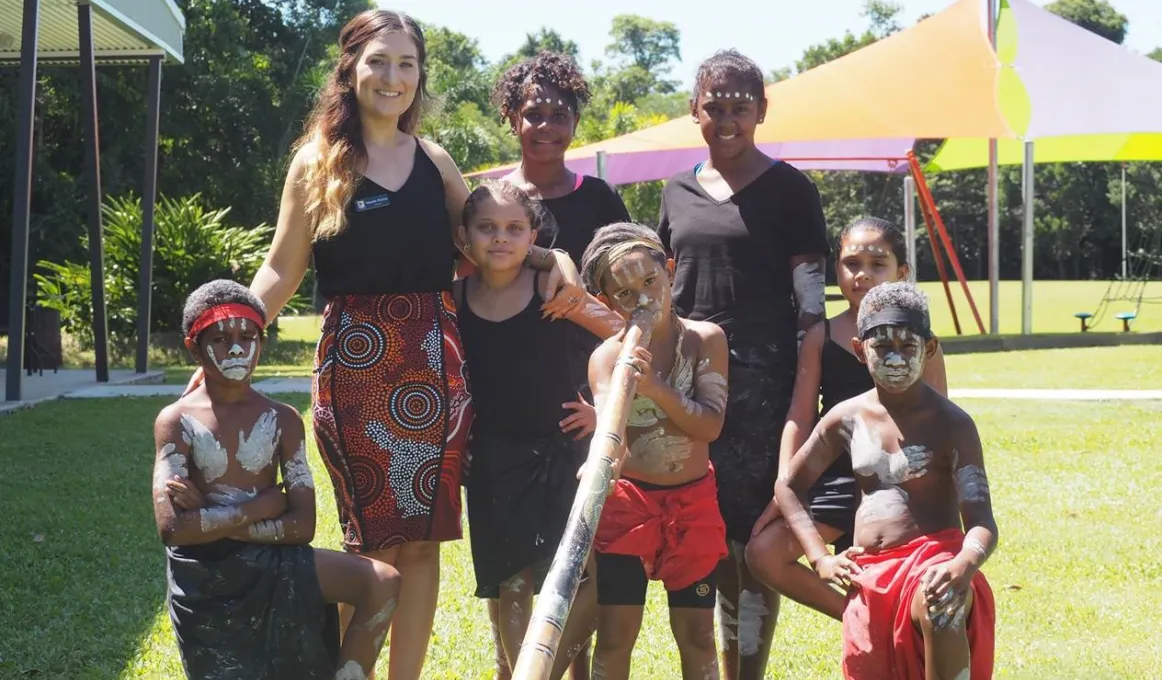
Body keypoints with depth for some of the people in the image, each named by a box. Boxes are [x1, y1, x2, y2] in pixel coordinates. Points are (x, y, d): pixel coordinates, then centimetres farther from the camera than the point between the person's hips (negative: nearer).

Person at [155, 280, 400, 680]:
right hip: (205, 574, -2)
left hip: (270, 560, 2)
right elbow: (172, 528, -18)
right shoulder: (176, 421, -6)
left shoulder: (282, 419, 2)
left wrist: (212, 519, -14)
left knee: (383, 583, -19)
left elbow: (302, 525, -7)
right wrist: (261, 505, -14)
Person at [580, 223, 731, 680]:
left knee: (696, 633, 8)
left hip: (693, 500, 1)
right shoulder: (607, 357, -8)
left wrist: (657, 388, -26)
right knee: (615, 634, -1)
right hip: (628, 499, -1)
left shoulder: (705, 339, -6)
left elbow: (710, 426, -14)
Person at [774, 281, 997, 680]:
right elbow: (788, 487, 19)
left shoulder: (951, 424, -4)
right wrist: (820, 558, 7)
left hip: (932, 559, -5)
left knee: (939, 607, -38)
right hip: (868, 576, 5)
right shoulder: (847, 419, 8)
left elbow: (981, 522, -10)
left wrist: (964, 565, -32)